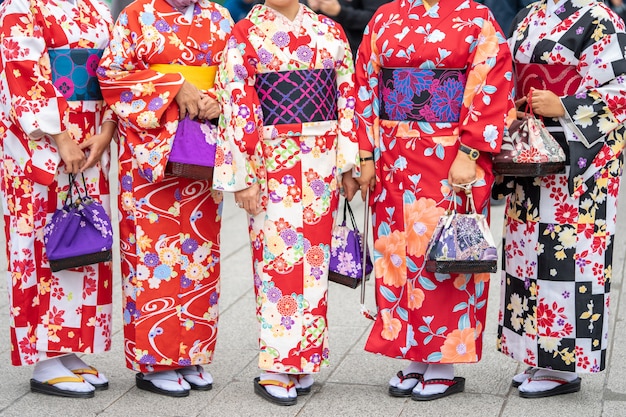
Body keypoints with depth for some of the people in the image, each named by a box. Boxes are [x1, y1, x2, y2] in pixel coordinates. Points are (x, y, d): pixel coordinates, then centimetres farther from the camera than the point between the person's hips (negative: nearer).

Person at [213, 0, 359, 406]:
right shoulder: (246, 35, 0)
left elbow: (347, 101, 9)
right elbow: (237, 109, -5)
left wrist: (349, 165, 5)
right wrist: (242, 176, -9)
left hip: (323, 161, 3)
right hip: (272, 162, -3)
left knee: (314, 254, 6)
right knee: (278, 254, -4)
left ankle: (303, 360, 17)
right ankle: (275, 368, 4)